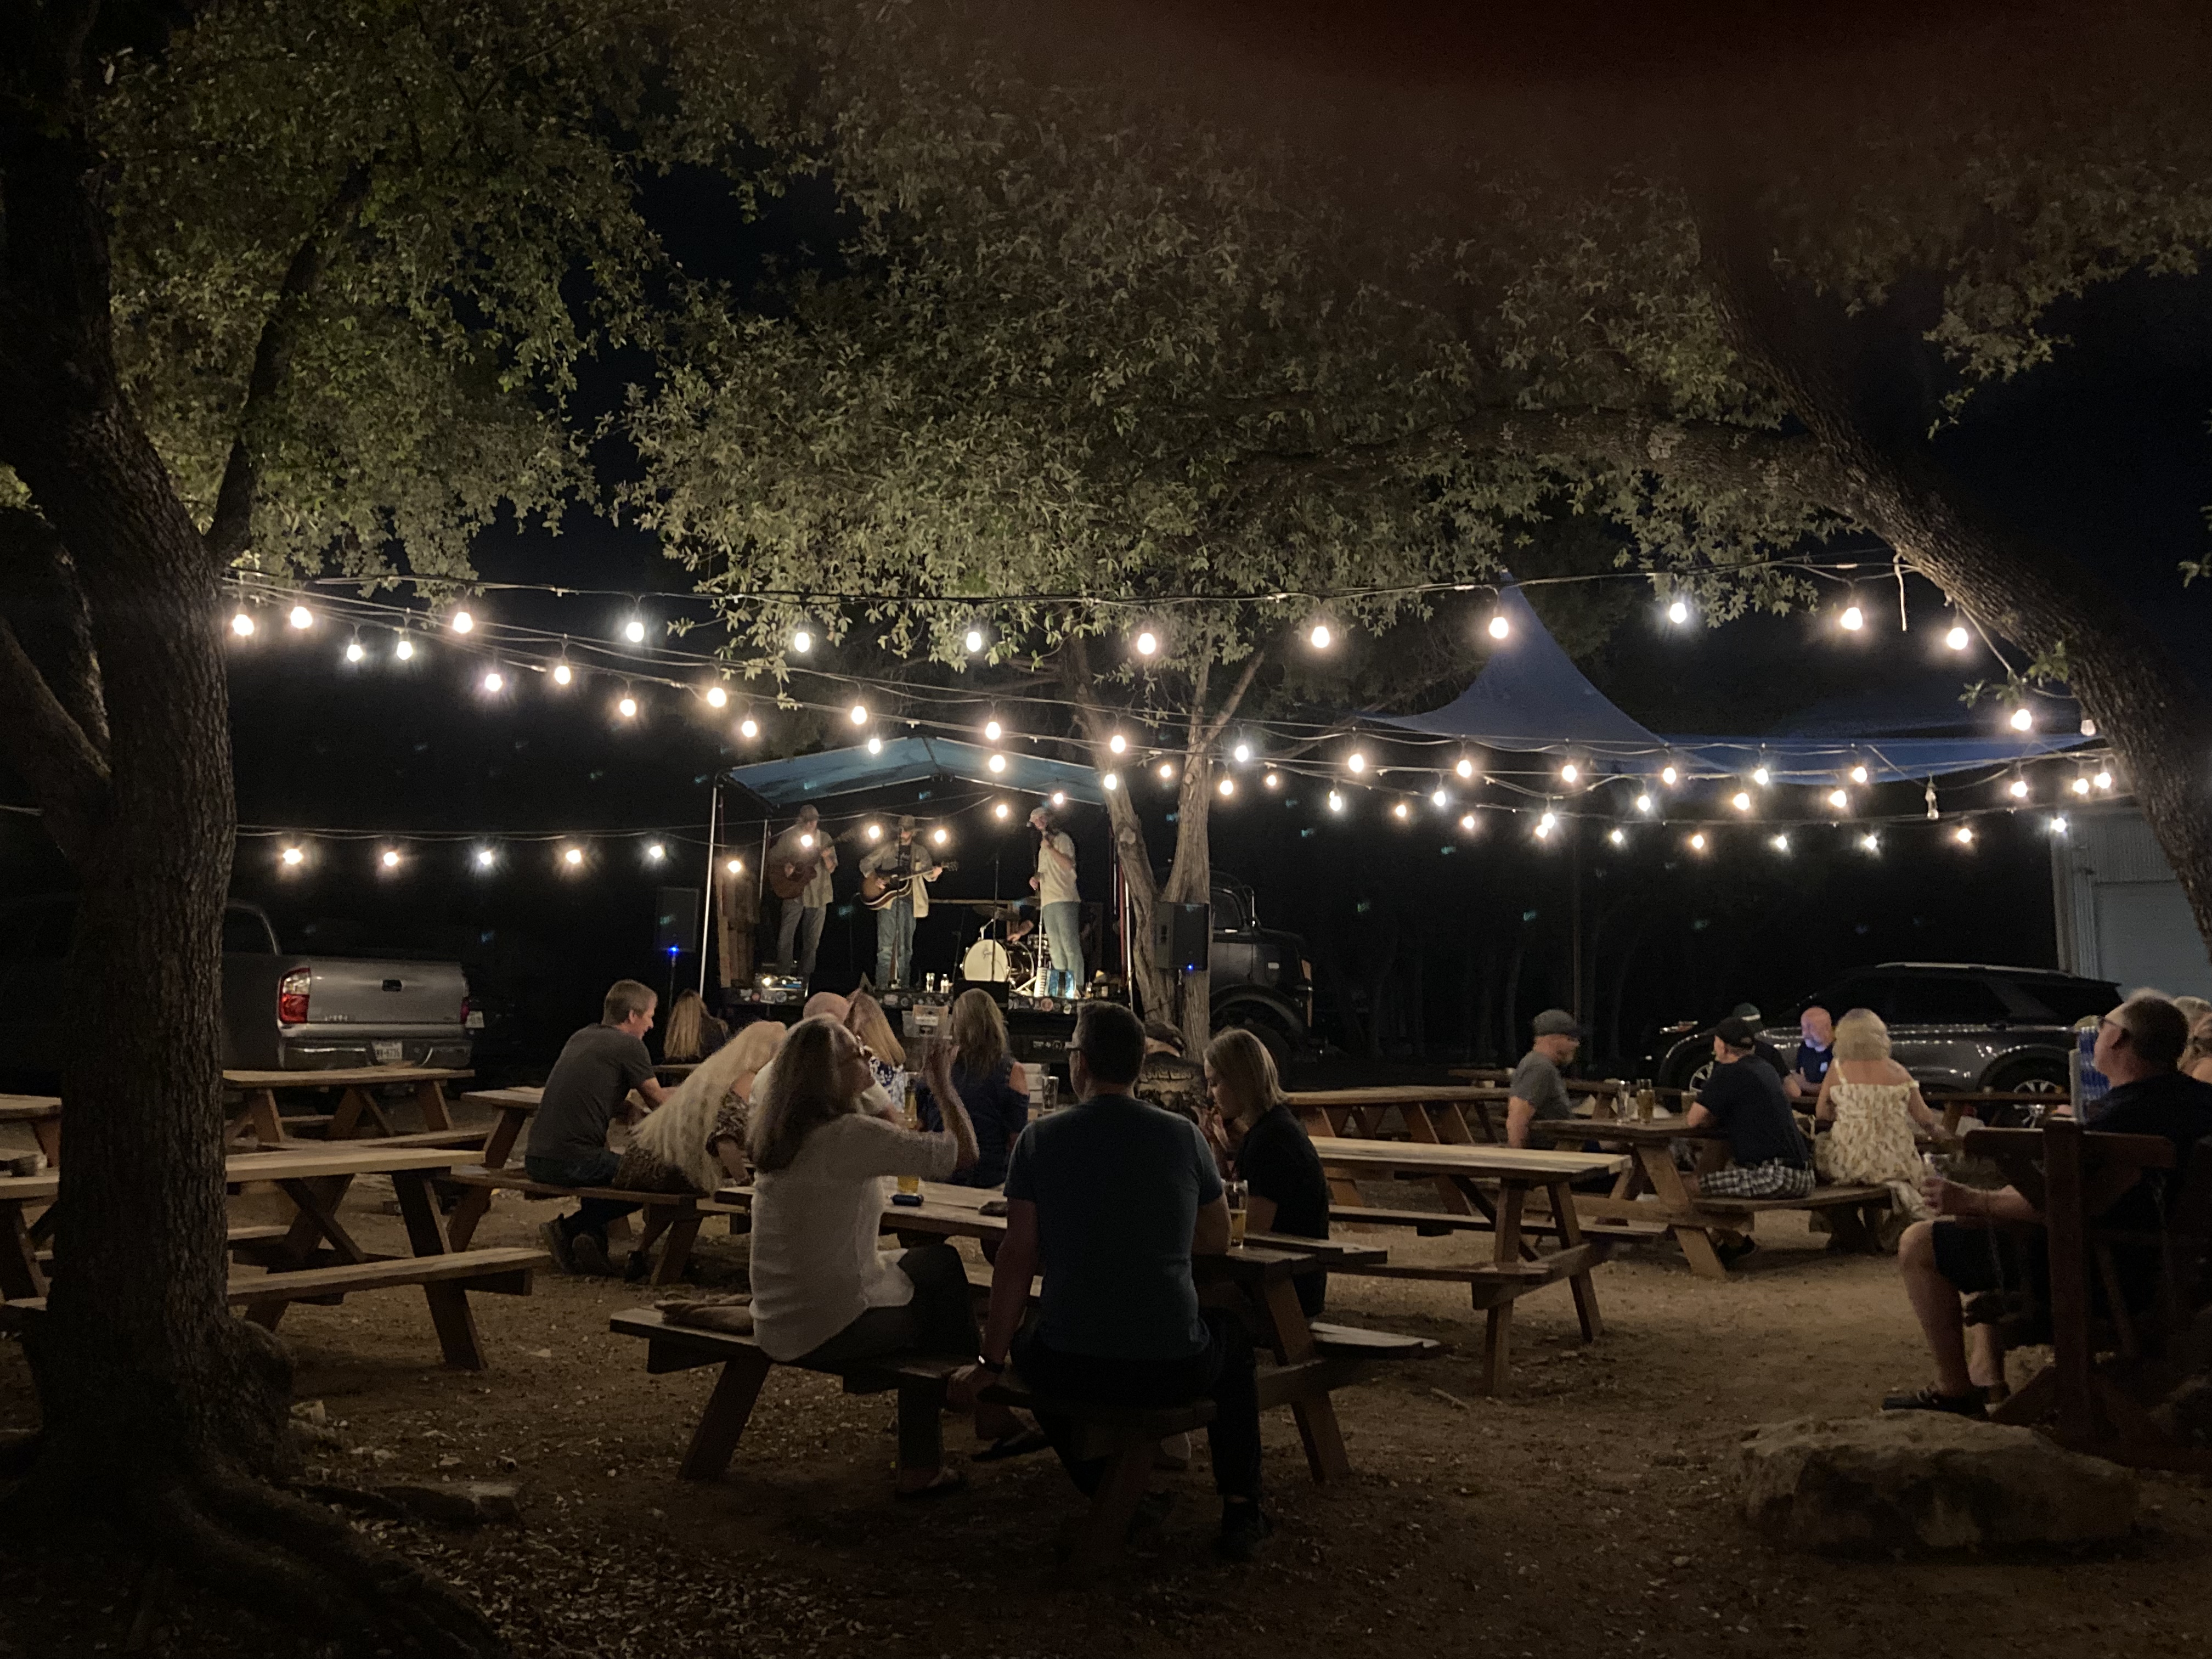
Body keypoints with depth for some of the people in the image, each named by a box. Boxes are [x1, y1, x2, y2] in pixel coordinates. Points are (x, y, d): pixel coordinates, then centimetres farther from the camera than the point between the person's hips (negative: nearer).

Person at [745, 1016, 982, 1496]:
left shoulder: (779, 1133, 5)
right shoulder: (849, 1136, -22)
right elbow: (965, 1152, -18)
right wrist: (944, 1081, -7)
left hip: (775, 1328, 8)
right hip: (832, 1328, -8)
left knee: (927, 1264, 26)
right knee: (942, 1263, 14)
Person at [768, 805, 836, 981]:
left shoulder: (825, 839, 5)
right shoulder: (789, 837, 1)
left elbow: (831, 868, 2)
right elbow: (772, 859, 6)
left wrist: (826, 857, -19)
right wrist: (784, 867, -13)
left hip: (818, 895, 2)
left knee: (812, 940, 6)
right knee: (785, 937, -7)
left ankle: (804, 977, 15)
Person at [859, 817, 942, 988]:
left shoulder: (920, 853, 13)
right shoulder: (887, 848, 7)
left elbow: (928, 873, 3)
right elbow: (865, 863, 6)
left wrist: (934, 873, -20)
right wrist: (874, 878, -11)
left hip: (908, 902, 2)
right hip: (887, 900, -2)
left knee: (905, 949, 7)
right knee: (886, 947, -7)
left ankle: (903, 986, 13)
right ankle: (882, 986, -6)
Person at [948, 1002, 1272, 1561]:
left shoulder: (1040, 1138, -4)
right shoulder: (1183, 1136, 0)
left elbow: (1018, 1256, -4)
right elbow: (1217, 1239, 13)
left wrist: (989, 1363, 4)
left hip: (1072, 1369, -1)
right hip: (1175, 1367, 1)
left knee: (1026, 1341, 34)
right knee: (1231, 1332, 34)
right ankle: (1240, 1509, 26)